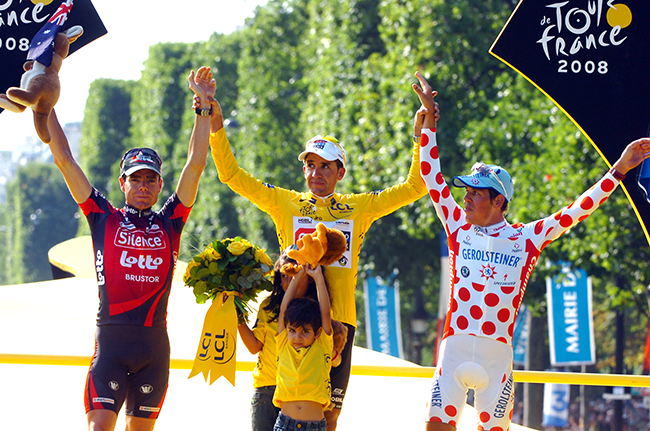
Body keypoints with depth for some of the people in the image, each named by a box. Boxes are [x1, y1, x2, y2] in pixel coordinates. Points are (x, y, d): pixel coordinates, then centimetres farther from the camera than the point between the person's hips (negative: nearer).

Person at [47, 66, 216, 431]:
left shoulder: (169, 222, 11)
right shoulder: (103, 217, 7)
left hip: (155, 342, 3)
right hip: (111, 338, -2)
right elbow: (64, 159, 7)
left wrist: (204, 106, 6)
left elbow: (196, 164, 8)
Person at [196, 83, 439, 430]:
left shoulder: (360, 207, 14)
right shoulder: (286, 203, 10)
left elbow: (414, 187, 15)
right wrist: (216, 126, -1)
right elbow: (233, 175, 8)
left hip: (339, 320, 1)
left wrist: (421, 138, 4)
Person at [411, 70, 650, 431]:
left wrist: (618, 170, 5)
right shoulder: (459, 228, 12)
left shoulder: (526, 238, 8)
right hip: (454, 347, 1)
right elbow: (432, 177, 15)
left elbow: (575, 212, 9)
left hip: (497, 353, -1)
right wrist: (429, 117, 15)